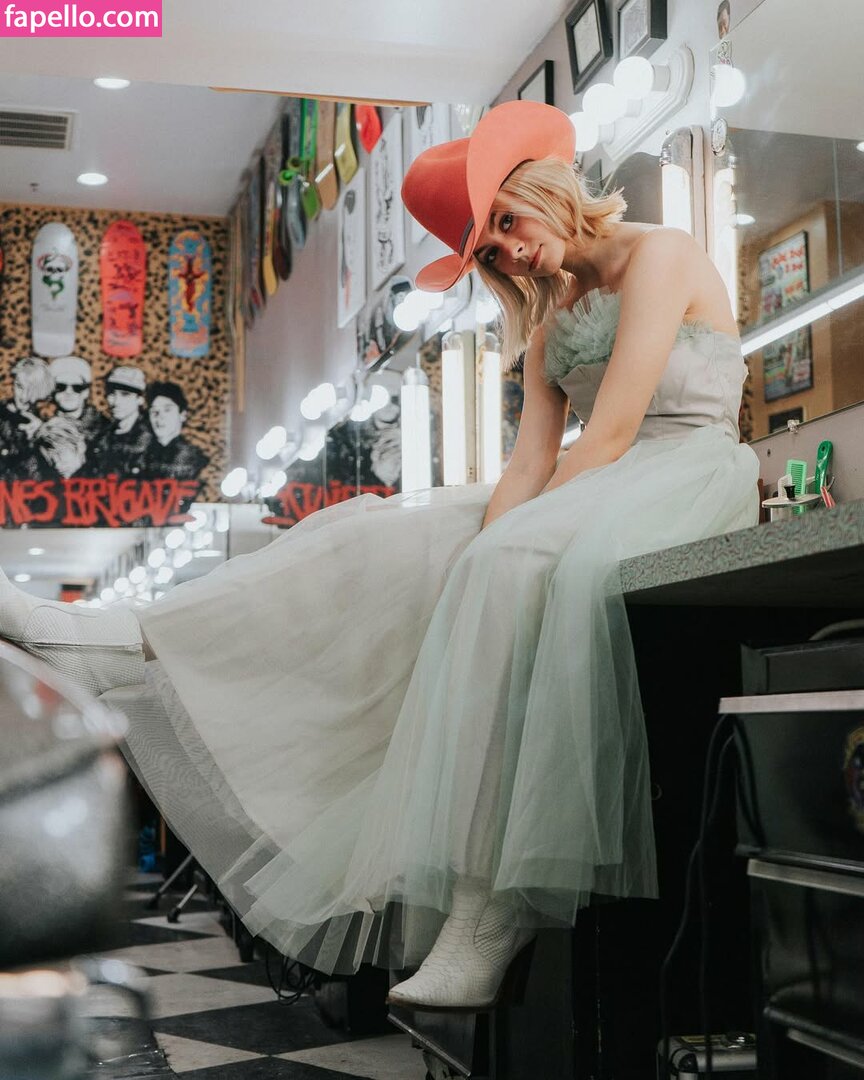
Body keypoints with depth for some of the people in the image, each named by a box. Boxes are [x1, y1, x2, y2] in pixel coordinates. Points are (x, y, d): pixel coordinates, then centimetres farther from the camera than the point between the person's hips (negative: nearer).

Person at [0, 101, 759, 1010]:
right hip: (592, 496, 8)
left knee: (517, 567, -36)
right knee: (386, 542, -6)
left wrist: (496, 554, -19)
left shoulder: (659, 255, -4)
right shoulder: (549, 313, 21)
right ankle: (135, 641, -10)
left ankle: (487, 913, -41)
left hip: (686, 477, -8)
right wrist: (484, 549, -12)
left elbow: (611, 432, -16)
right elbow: (529, 465, 8)